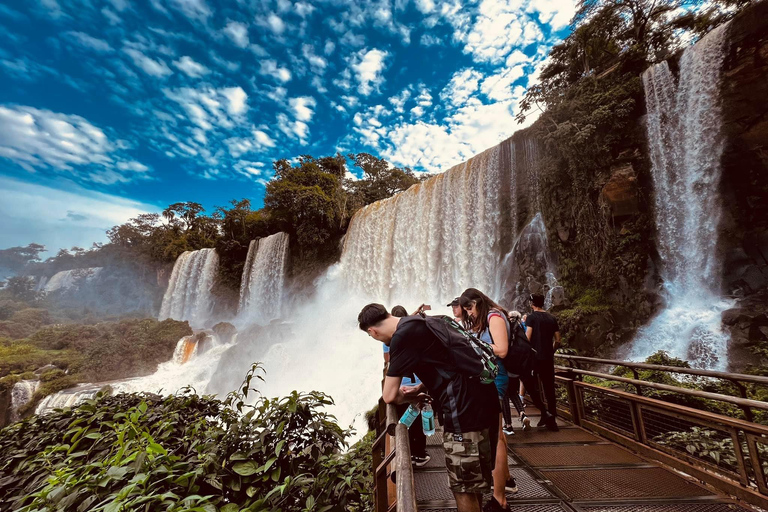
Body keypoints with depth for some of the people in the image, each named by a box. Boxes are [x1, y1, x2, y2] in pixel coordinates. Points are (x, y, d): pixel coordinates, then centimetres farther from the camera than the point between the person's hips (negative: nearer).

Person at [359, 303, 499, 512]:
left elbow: (390, 396, -11)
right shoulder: (418, 323, 13)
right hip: (482, 398, 10)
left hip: (466, 408, -10)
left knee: (464, 488, 9)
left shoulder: (402, 336, -15)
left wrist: (408, 398, 10)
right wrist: (420, 388, 20)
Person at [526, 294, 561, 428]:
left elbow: (527, 338, -15)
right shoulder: (552, 318, 7)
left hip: (534, 358, -5)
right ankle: (551, 419, 16)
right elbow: (557, 341, 9)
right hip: (548, 359, 5)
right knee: (549, 389, 12)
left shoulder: (531, 317, -8)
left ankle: (544, 414, 1)